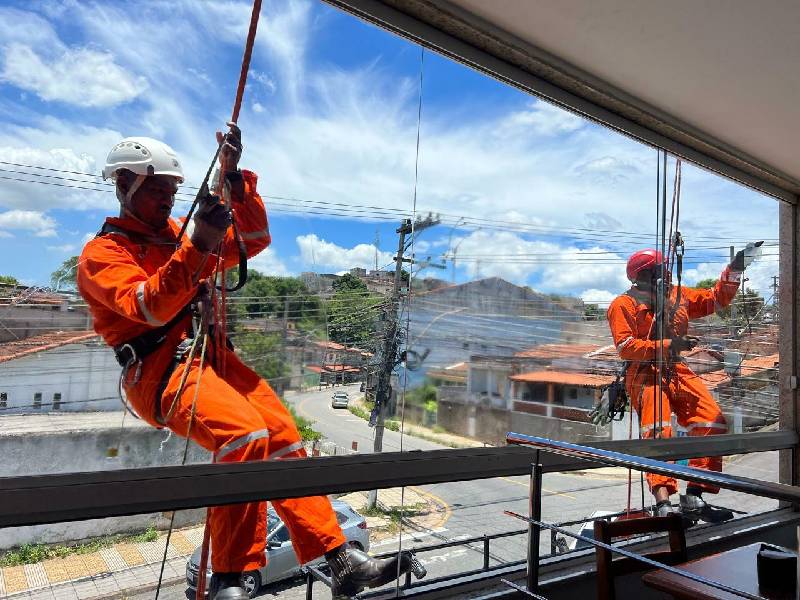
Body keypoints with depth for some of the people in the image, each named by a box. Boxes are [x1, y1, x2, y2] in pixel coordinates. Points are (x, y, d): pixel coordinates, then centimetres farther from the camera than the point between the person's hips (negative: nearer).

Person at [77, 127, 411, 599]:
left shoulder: (177, 236, 21)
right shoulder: (102, 253, 2)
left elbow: (254, 240, 13)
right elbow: (150, 308, -17)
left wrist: (235, 176, 3)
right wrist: (197, 246, -28)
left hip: (215, 358, 7)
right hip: (162, 370, -6)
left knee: (285, 438, -8)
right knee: (246, 436, -31)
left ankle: (341, 561, -3)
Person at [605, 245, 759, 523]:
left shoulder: (678, 295, 17)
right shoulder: (624, 304, -4)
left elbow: (715, 299, 26)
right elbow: (625, 347, -13)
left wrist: (735, 268, 16)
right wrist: (667, 345, -18)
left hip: (677, 372, 6)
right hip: (645, 375, -6)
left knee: (713, 422, -9)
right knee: (659, 432, -25)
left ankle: (693, 499, -3)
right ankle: (664, 504, -32)